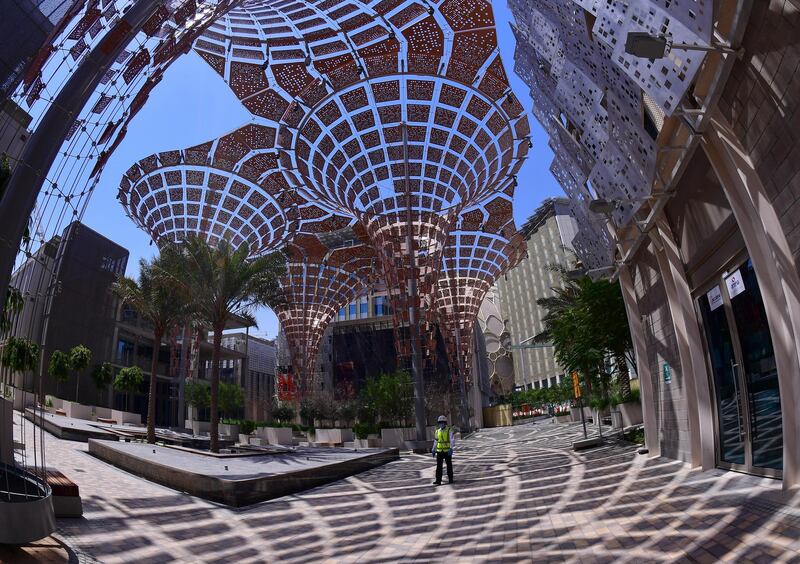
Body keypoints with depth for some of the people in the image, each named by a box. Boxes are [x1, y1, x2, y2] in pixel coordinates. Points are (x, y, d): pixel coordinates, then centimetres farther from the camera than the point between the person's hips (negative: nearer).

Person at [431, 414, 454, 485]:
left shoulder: (449, 430, -8)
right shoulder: (437, 431, 6)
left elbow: (451, 440, -17)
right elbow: (435, 441, 12)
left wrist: (451, 449, -30)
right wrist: (433, 450, 8)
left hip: (447, 451, -3)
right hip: (439, 451, 3)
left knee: (449, 465, 6)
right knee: (439, 466, -3)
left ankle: (450, 479, 21)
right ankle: (438, 481, -4)